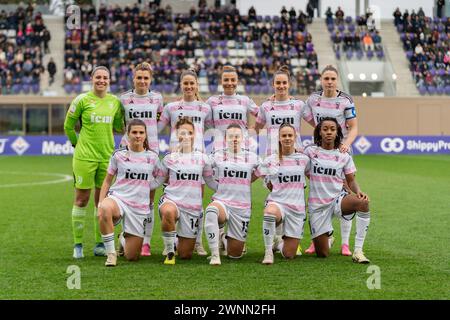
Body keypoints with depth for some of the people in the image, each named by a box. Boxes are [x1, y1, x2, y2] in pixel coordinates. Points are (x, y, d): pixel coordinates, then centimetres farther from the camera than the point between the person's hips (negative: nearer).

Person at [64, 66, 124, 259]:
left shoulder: (115, 102, 7)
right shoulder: (82, 100, -4)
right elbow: (68, 125, 5)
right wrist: (76, 143, 8)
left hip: (107, 156, 3)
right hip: (85, 156, -3)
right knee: (81, 199, 0)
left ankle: (100, 243, 17)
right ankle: (78, 245, 8)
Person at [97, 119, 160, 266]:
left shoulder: (152, 157, 5)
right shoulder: (118, 155, 3)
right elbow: (107, 181, 8)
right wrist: (100, 204, -2)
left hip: (140, 207, 2)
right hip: (118, 198, -1)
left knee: (132, 257, 0)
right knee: (106, 209, -42)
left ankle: (124, 238, 37)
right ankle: (111, 253, -26)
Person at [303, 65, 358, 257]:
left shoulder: (345, 100, -7)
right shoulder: (313, 98, 3)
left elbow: (354, 128, -7)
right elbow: (309, 120, 18)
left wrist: (346, 143, -23)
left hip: (341, 151, -3)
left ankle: (345, 243, 4)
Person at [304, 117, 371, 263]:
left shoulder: (344, 156, 3)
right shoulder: (310, 151, 0)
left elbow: (351, 180, 5)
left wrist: (358, 191, -14)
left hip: (338, 198, 0)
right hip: (317, 204, 0)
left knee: (363, 202, -36)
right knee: (322, 254, -2)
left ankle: (358, 251, -29)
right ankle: (328, 237, 39)